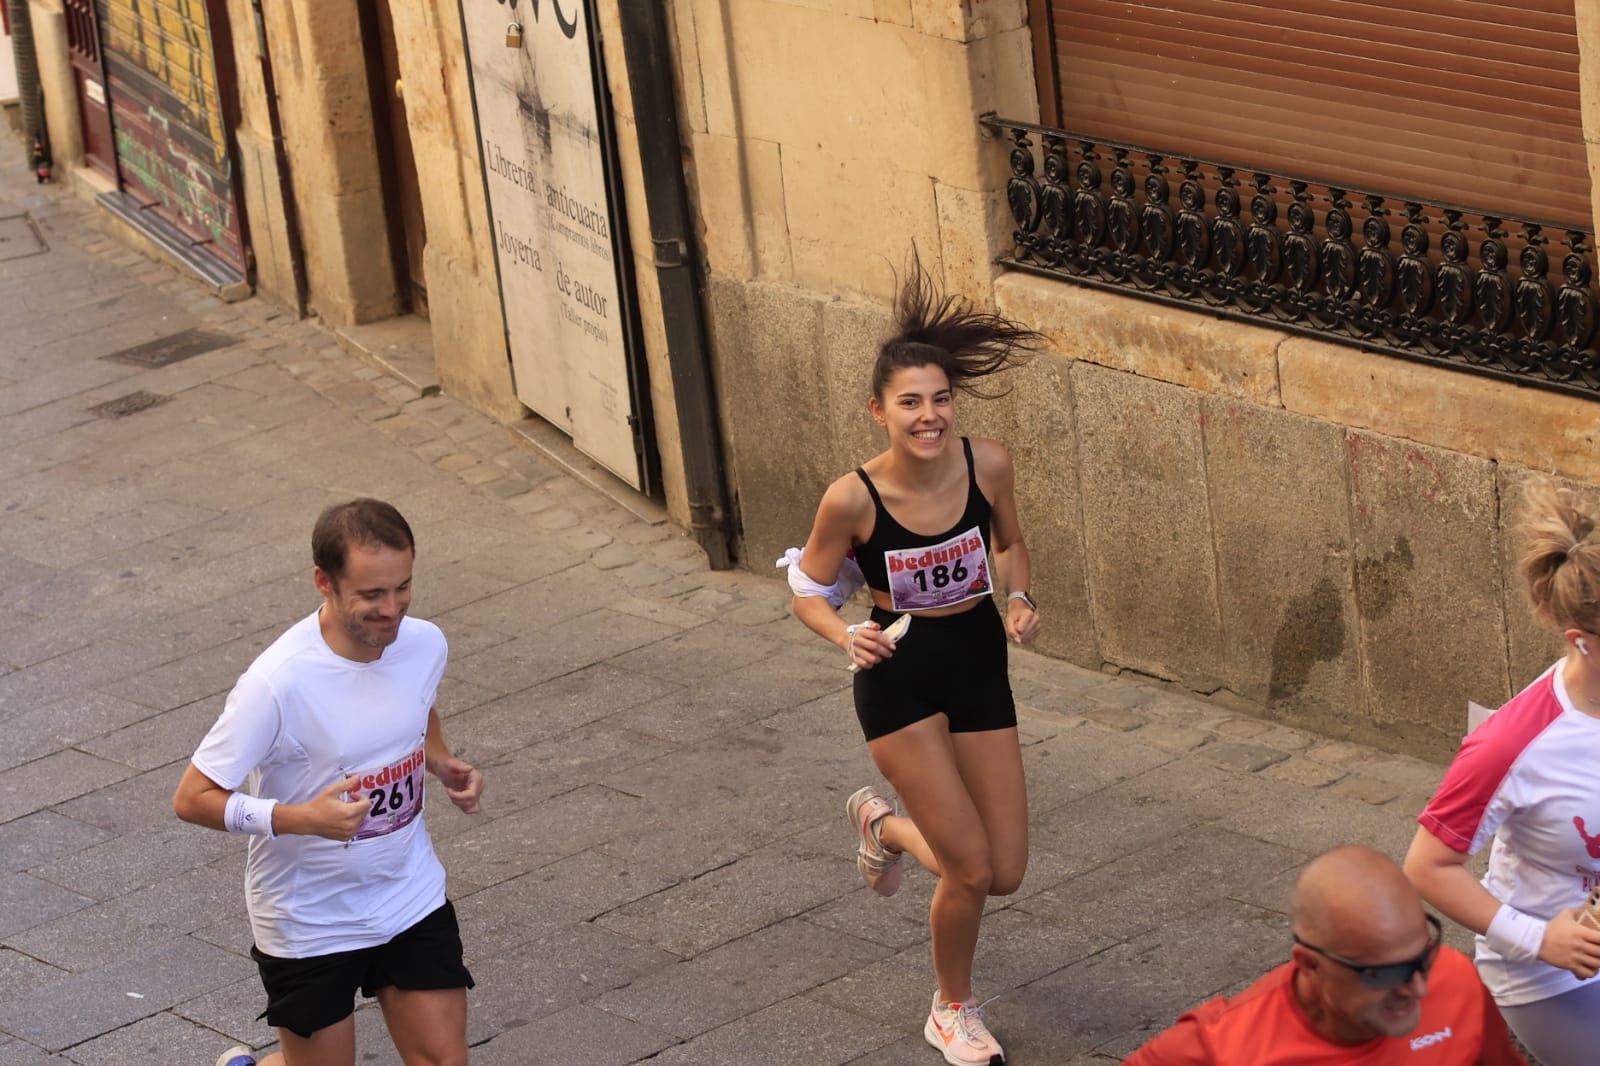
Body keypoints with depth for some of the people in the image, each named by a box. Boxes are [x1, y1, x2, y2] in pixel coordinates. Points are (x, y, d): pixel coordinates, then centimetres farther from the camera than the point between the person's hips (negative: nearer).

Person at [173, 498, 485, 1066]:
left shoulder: (425, 644, -9)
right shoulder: (278, 683, -28)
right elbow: (193, 798, -23)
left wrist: (444, 764, -5)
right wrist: (303, 818, -35)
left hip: (412, 898, 5)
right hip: (309, 926, -5)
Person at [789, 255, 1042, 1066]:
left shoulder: (986, 464, -14)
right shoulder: (853, 498, -22)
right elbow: (808, 589, -6)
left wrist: (1019, 598, -13)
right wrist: (847, 636, -26)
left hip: (978, 660, 4)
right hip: (899, 673, -4)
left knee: (1005, 874, 7)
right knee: (971, 871, -8)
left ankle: (884, 823, 40)